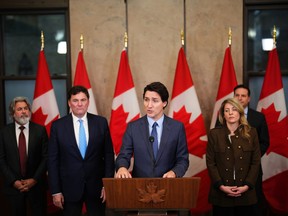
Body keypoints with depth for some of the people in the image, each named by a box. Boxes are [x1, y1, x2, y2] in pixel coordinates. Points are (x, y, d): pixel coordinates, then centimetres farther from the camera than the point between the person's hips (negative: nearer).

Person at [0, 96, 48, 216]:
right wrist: (14, 181, -9)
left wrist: (35, 179, -10)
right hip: (13, 185, 1)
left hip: (36, 184, -1)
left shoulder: (40, 130, -3)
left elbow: (46, 156, -4)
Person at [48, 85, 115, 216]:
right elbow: (52, 160, 0)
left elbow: (109, 154, 2)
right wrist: (55, 191, -3)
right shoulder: (58, 126, -2)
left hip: (96, 186, 1)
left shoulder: (101, 123, 0)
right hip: (69, 187, 0)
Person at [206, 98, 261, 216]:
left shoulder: (251, 133, 4)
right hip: (221, 194, -1)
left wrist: (247, 186, -7)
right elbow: (210, 163, -1)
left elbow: (256, 162, 3)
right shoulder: (214, 134, 1)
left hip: (246, 194, 1)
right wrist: (221, 186, -10)